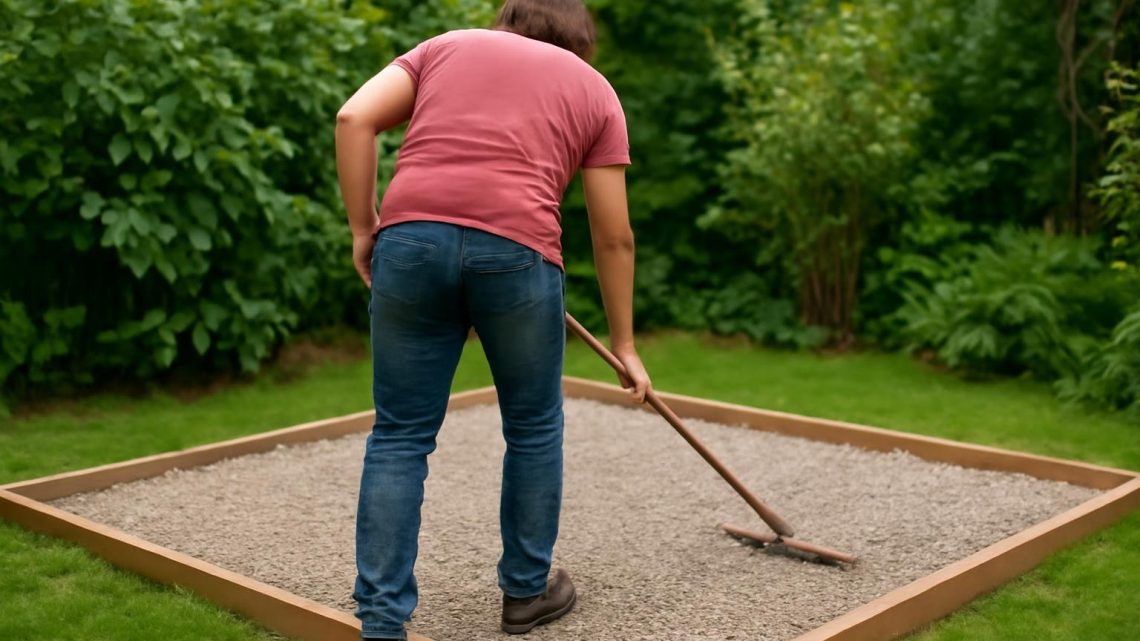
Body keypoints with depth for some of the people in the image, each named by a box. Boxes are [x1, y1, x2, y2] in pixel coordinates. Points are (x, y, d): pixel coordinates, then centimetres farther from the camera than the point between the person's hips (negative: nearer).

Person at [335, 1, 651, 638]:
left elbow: (355, 118, 8)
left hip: (411, 237, 2)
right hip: (515, 249, -1)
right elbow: (614, 237, 18)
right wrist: (624, 343, 26)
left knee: (400, 436, 11)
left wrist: (364, 229, 13)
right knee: (534, 428, 19)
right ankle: (527, 589, 32)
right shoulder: (594, 88, 21)